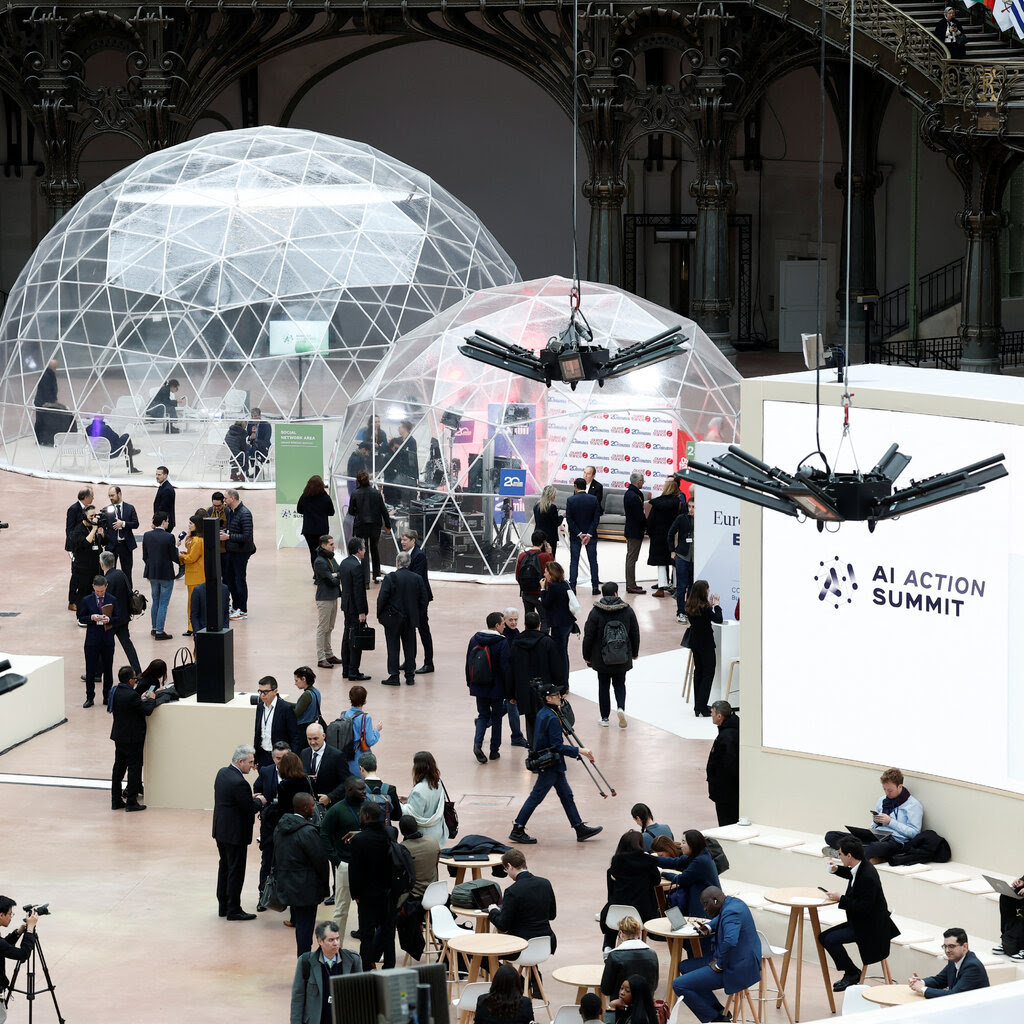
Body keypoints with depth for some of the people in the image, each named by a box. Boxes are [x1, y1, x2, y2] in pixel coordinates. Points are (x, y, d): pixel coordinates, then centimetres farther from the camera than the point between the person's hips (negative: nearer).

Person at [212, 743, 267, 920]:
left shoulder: (222, 773, 4)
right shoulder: (239, 782, -25)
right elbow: (250, 809, -21)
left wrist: (251, 799, 8)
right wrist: (259, 801, -1)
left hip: (220, 831, 9)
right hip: (235, 833, -9)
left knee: (224, 868, 18)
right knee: (236, 871, 1)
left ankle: (223, 906, 27)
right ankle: (233, 910, 7)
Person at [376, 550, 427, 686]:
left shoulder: (391, 578, -14)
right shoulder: (418, 579, -2)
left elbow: (382, 598, -14)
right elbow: (423, 600, 3)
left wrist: (380, 615, -1)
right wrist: (417, 616, 14)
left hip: (393, 619, -3)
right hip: (411, 619, 3)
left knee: (393, 648, 5)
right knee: (410, 648, 11)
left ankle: (394, 676, 5)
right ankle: (410, 677, 15)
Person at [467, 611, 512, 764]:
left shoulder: (475, 639, 1)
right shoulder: (502, 642, -15)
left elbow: (468, 663, 9)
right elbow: (505, 667, -15)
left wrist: (470, 683, 20)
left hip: (478, 687, 4)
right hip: (496, 688, -4)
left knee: (483, 715, 14)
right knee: (496, 717, 12)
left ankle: (477, 744, -9)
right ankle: (494, 750, 17)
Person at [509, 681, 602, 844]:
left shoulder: (542, 713, 7)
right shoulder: (552, 718, -23)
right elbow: (557, 746, -25)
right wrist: (579, 751, -22)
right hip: (550, 764, -10)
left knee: (566, 794, 14)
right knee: (536, 796, -2)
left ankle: (580, 829, 20)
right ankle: (517, 830, 6)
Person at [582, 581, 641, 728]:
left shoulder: (596, 612, -9)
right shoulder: (627, 610, -3)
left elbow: (588, 636, -7)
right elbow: (635, 633, 6)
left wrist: (587, 656, 4)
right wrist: (634, 653, 19)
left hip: (602, 658, -2)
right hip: (622, 658, 2)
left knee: (603, 686, 10)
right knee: (619, 684, 16)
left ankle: (605, 717, 13)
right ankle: (620, 707, -10)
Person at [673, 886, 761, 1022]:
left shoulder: (731, 912, -23)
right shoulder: (733, 902, 8)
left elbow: (730, 942, -39)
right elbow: (720, 919, 31)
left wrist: (719, 965, -24)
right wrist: (708, 928, 11)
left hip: (735, 970, -11)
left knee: (679, 985, -12)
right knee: (685, 967, 23)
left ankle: (714, 1018, -1)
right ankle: (719, 1011, 19)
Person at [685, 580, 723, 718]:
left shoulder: (689, 606, 0)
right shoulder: (704, 608, -22)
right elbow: (719, 619, -16)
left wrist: (710, 605, 9)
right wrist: (716, 605, -5)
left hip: (695, 643, 8)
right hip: (706, 643, -8)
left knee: (698, 671, 16)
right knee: (708, 673, 0)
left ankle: (698, 706, 20)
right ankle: (701, 708, -5)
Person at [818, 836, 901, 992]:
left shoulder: (867, 876, -28)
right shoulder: (861, 866, 2)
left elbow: (864, 907, -28)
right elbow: (852, 874, 28)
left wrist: (841, 899, -21)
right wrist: (837, 869, 11)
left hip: (871, 926, -10)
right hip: (860, 921, 10)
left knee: (831, 940, -20)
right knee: (824, 937, 5)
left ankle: (852, 973, -2)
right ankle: (850, 973, 12)